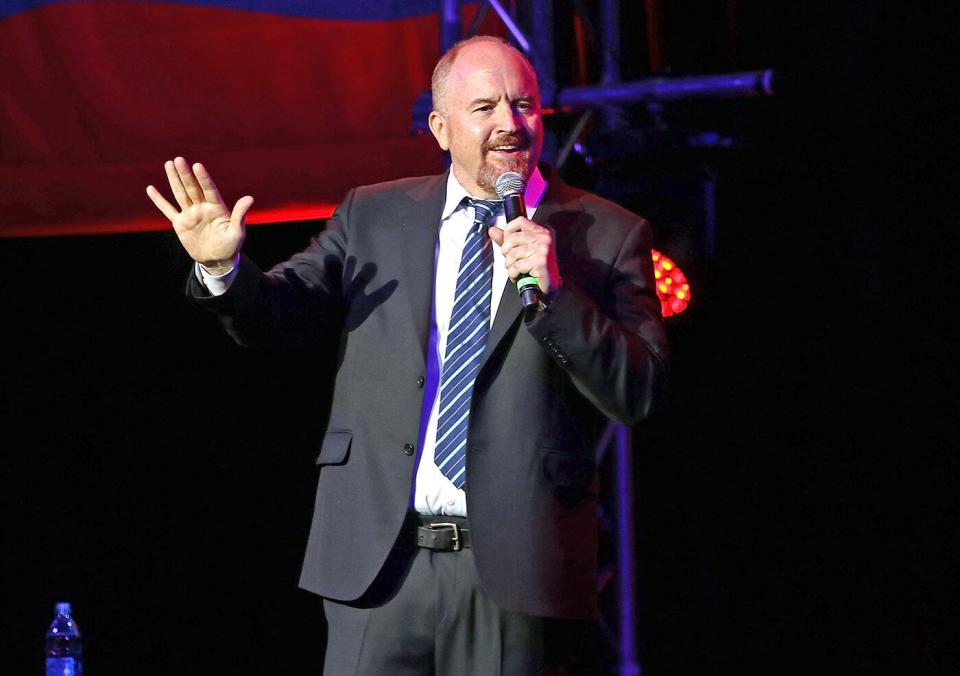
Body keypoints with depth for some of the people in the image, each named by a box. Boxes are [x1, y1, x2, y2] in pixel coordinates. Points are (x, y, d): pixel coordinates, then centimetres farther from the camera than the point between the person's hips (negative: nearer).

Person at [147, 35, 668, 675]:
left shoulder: (609, 235, 3)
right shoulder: (371, 216, 11)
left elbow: (638, 394, -3)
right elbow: (285, 312, 3)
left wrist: (554, 293, -16)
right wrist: (224, 268, -18)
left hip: (517, 570, -1)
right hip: (378, 563, 1)